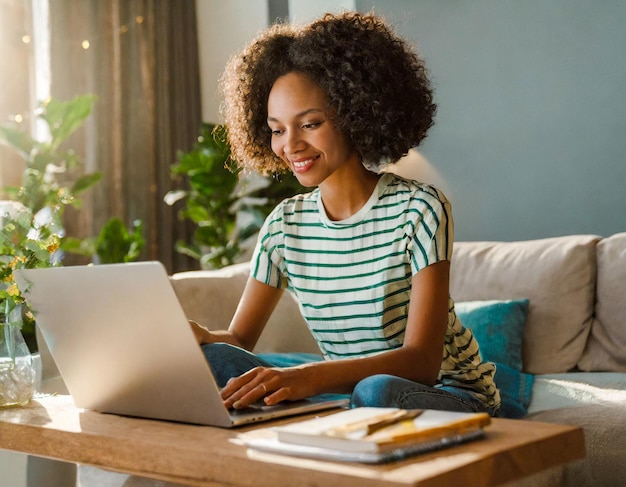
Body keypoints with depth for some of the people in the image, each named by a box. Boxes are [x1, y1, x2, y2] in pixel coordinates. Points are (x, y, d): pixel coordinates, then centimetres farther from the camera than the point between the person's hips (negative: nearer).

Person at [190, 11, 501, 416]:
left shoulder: (420, 209, -16)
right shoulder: (285, 224, 1)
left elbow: (422, 361, -25)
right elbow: (240, 338, 2)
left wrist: (310, 376, -43)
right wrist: (196, 335, -23)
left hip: (447, 392, -4)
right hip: (346, 393, 4)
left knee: (377, 391, -38)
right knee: (214, 359, -17)